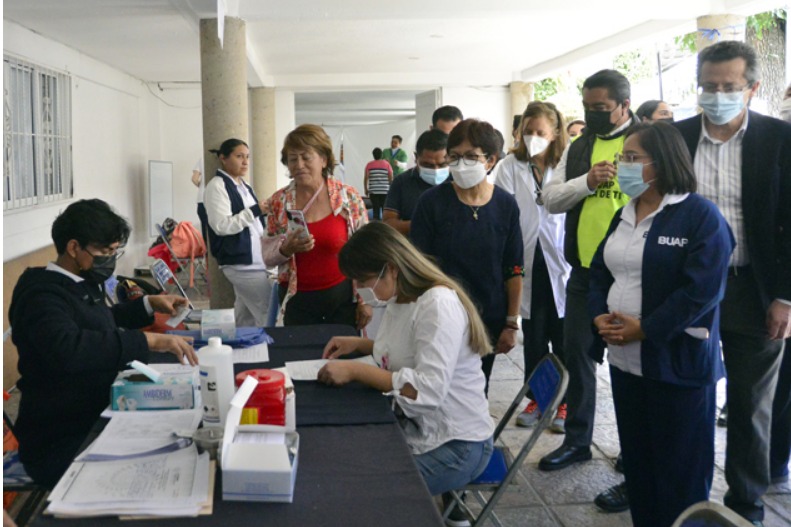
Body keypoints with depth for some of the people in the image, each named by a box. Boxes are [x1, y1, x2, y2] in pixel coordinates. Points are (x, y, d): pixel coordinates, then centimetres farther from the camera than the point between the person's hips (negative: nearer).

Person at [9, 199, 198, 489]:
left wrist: (150, 304, 21)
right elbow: (67, 348, -39)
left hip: (98, 419, 9)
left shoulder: (81, 284, 11)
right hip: (61, 445, -9)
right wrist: (150, 340, -41)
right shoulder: (42, 294, -18)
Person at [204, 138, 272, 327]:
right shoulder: (217, 186, -10)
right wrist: (256, 211, -20)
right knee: (268, 315, -10)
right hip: (240, 262, -8)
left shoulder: (244, 185, 16)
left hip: (252, 259, 8)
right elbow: (221, 226, -18)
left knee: (247, 318, 11)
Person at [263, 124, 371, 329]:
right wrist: (286, 249, -15)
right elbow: (267, 256, 6)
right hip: (296, 300, 1)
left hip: (343, 296, -1)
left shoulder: (349, 197, -3)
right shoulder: (278, 202, 1)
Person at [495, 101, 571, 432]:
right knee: (533, 336, 12)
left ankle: (565, 402, 17)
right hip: (527, 261, 2)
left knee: (563, 336, 6)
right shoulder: (511, 166, 4)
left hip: (560, 261, -2)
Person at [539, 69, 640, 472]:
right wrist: (587, 181, -11)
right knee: (576, 353, 11)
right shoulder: (578, 147, 11)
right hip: (584, 269, 5)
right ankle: (576, 440, 27)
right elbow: (551, 199, 5)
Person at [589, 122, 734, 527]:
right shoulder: (624, 214, 11)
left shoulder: (701, 215, -13)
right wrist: (599, 314, -6)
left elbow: (702, 289, -20)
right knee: (636, 456, 16)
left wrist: (644, 329, -19)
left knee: (679, 465, 6)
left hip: (677, 362, -7)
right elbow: (600, 269, 13)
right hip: (624, 359, 7)